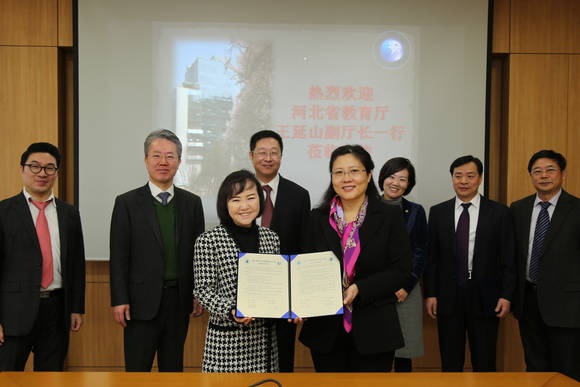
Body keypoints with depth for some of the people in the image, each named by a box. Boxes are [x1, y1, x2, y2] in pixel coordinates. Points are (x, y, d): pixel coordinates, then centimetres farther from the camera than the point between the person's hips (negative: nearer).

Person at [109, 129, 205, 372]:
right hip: (142, 302, -3)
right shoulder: (127, 203, -2)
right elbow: (119, 256, -4)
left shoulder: (192, 203, 6)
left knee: (173, 367, 13)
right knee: (137, 368, 5)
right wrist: (119, 300, -8)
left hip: (179, 300, 3)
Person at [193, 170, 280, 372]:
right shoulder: (208, 241, -7)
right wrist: (230, 311, -20)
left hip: (265, 335, 4)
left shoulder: (271, 238, 6)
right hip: (226, 338, -4)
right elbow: (203, 290, -6)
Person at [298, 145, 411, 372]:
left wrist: (360, 289, -17)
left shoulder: (390, 217, 0)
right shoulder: (317, 219, 7)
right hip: (326, 331, 2)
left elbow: (401, 271, -4)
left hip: (373, 331, -2)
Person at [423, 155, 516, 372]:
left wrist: (506, 296, -6)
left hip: (485, 298, -1)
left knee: (484, 364, 7)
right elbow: (431, 257, 5)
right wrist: (430, 294, 0)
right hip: (448, 297, 1)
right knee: (450, 364, 10)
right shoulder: (438, 212, 5)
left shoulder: (499, 212, 0)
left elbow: (507, 259, 0)